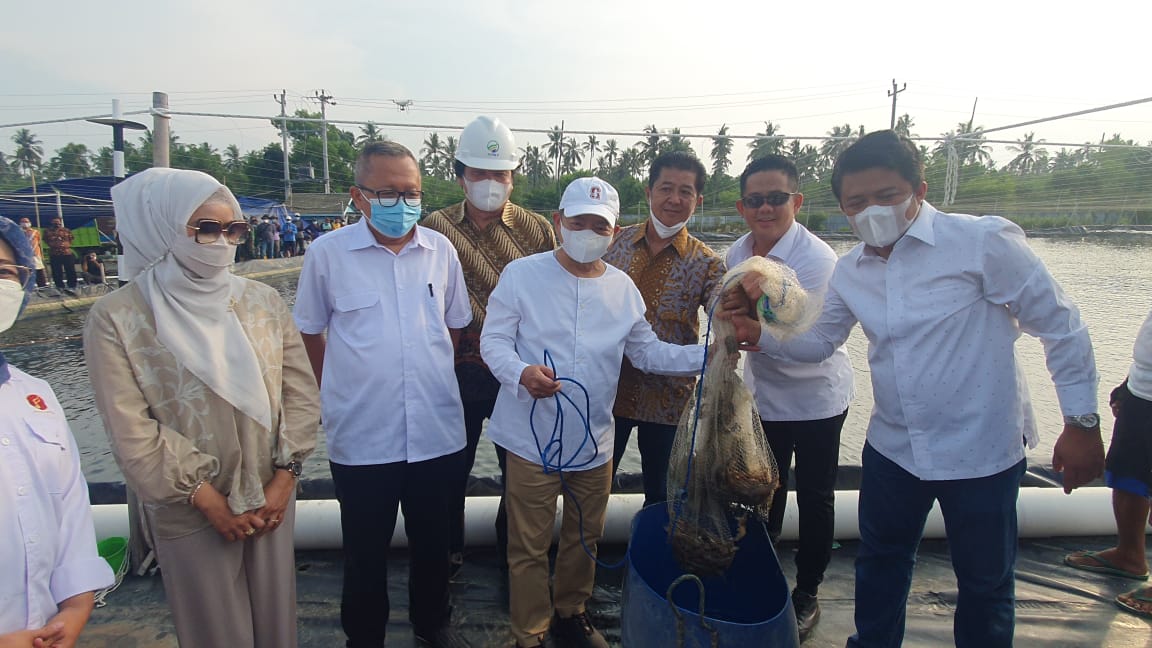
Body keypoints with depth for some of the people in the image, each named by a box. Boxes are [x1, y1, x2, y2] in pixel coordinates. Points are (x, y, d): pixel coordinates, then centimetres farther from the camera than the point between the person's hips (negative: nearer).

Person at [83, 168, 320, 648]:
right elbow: (131, 433, -12)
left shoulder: (263, 301, -1)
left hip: (271, 499, 3)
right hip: (189, 514, -2)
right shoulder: (116, 318, -10)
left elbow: (300, 391, 1)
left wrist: (284, 478, -5)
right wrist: (209, 501, -10)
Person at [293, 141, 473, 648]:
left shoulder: (441, 249, 1)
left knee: (432, 541, 20)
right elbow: (309, 333, 4)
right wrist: (342, 392, 8)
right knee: (366, 550, 15)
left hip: (437, 430, 3)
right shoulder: (327, 253, -6)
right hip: (361, 436, -2)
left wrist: (430, 375, 11)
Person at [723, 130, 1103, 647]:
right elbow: (819, 342, 10)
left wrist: (1082, 421, -8)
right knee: (880, 561, 22)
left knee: (985, 579, 14)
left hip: (981, 449, -4)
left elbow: (1060, 327, -9)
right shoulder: (849, 272, 1)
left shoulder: (984, 241, -15)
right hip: (892, 447, 5)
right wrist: (760, 333, -6)